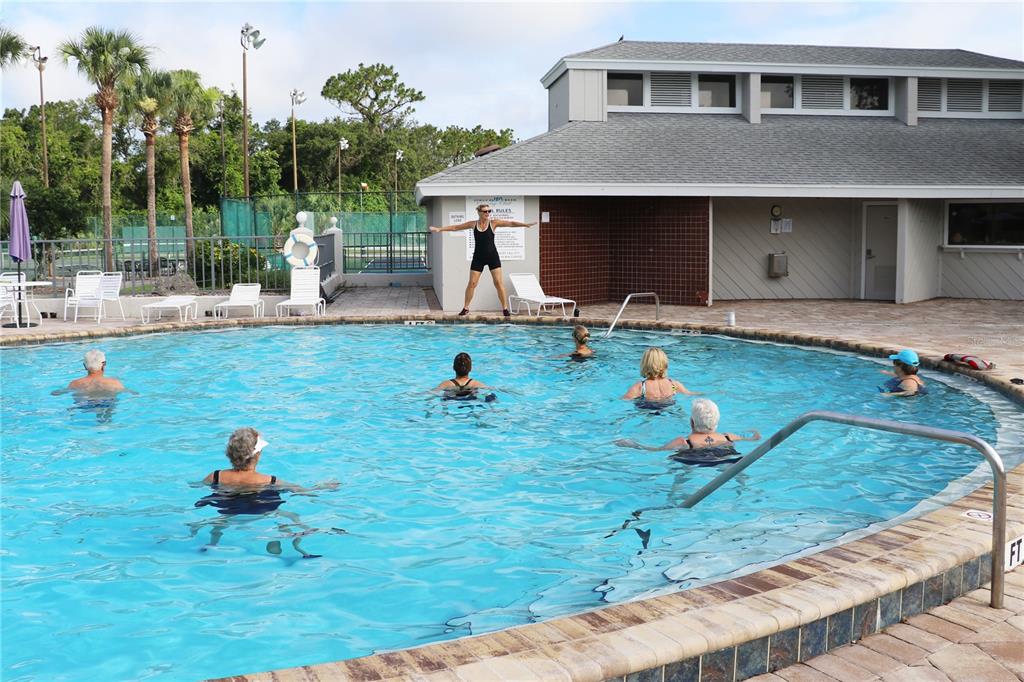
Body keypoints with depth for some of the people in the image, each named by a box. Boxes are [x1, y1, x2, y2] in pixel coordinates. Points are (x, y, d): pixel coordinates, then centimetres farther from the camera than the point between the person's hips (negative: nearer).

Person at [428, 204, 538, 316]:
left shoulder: (493, 223, -4)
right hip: (478, 257, 1)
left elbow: (510, 223, -13)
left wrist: (525, 224, -26)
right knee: (472, 283, 0)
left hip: (492, 256, -1)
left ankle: (505, 309, 2)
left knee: (498, 282, -5)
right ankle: (466, 308, 11)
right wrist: (439, 229, 5)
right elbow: (455, 227, 7)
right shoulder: (473, 224, 1)